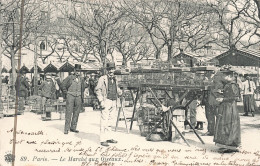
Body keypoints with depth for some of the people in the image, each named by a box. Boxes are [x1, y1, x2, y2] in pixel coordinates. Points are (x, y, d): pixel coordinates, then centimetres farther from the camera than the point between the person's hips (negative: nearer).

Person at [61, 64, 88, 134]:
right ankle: (66, 128, -3)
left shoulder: (81, 79, 10)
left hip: (78, 97, 4)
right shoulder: (69, 77, -2)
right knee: (68, 112, -6)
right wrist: (66, 93, -1)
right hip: (70, 96, -4)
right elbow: (63, 85, 2)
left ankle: (73, 127, 15)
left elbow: (85, 85, 26)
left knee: (76, 113, 6)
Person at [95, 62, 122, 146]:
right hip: (106, 101, -7)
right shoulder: (103, 78, -5)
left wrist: (119, 91, 4)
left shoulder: (114, 79, 16)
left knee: (110, 121, 12)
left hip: (113, 102, 7)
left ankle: (109, 137, 21)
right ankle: (103, 140, -3)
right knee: (104, 121, -7)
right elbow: (97, 90, -9)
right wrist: (101, 101, -16)